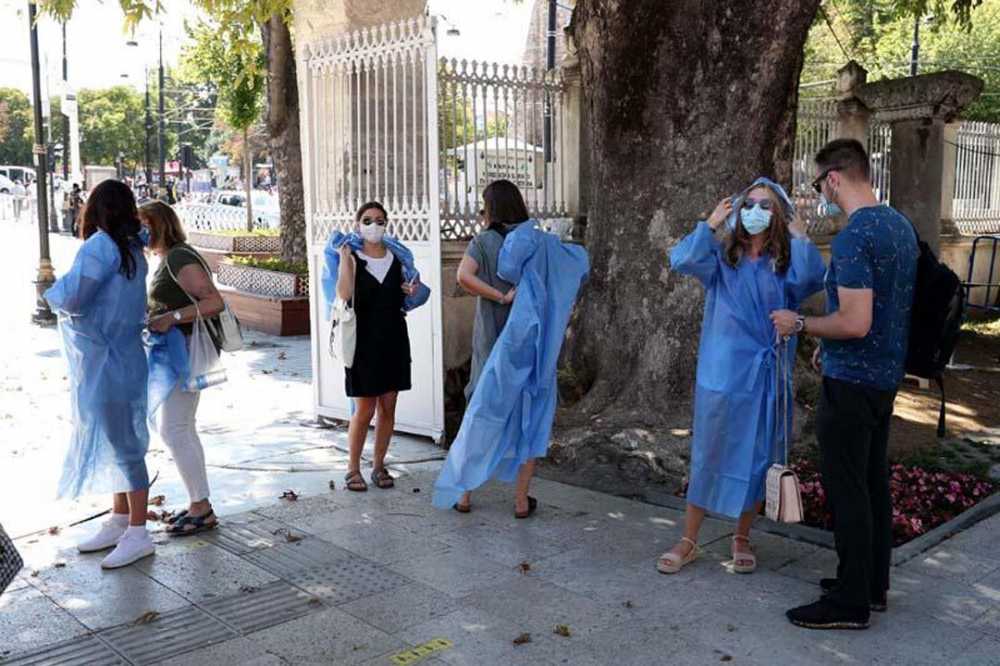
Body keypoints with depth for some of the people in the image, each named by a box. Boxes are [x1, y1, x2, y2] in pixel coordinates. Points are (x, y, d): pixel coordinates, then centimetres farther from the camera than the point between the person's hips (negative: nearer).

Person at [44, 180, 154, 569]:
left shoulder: (100, 247, -17)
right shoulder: (132, 249, 9)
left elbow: (72, 298, -23)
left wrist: (54, 291, -3)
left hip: (104, 361, -9)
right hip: (119, 357, 9)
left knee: (119, 442, -3)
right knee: (118, 440, 16)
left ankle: (137, 534, 5)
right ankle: (120, 523, 28)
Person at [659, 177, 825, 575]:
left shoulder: (786, 263, 3)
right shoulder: (721, 256, 2)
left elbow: (811, 279, -19)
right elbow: (682, 261, -16)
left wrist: (799, 237, -11)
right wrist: (711, 224, -9)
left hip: (767, 376, 1)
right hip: (723, 374, -1)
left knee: (758, 459, 10)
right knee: (709, 454, 6)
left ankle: (742, 539, 28)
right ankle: (689, 541, 18)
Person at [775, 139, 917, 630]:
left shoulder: (853, 238, -21)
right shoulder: (901, 225, 9)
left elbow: (855, 323, -27)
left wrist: (800, 324, -12)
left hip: (851, 382, -9)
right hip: (886, 375, 9)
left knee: (847, 490, 0)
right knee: (873, 482, 18)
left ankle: (850, 602, 11)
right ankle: (873, 584, 31)